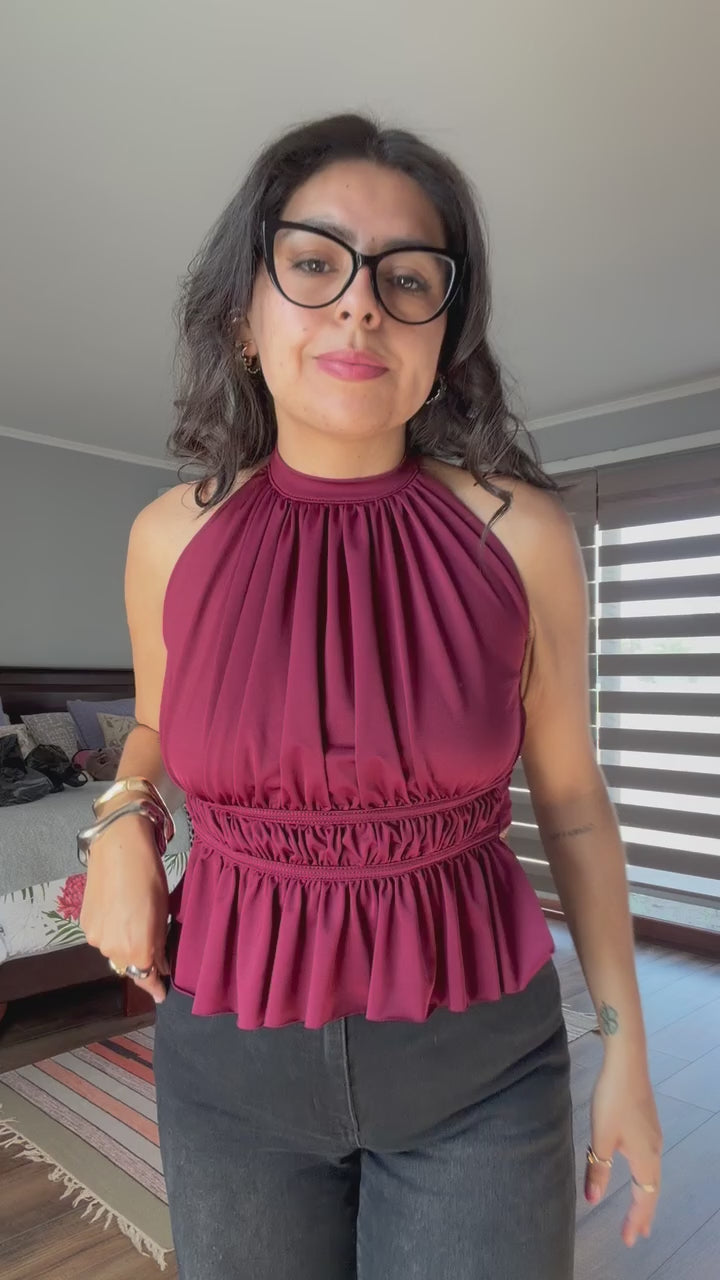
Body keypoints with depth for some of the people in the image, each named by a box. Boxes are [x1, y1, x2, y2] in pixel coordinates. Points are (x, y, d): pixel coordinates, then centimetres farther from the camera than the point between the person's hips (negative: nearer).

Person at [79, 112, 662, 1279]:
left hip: (480, 1056, -1)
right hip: (231, 1053, 2)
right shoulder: (172, 536, -7)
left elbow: (572, 800, -1)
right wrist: (127, 822, -8)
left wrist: (627, 1044, 3)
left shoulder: (519, 531, -12)